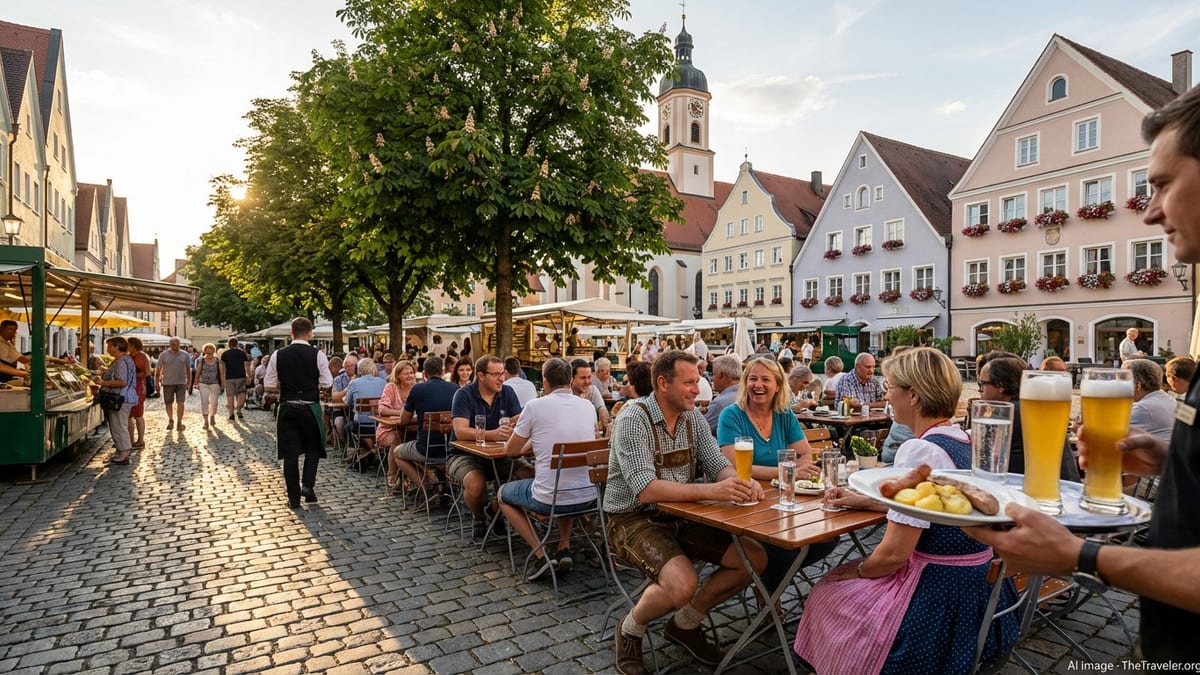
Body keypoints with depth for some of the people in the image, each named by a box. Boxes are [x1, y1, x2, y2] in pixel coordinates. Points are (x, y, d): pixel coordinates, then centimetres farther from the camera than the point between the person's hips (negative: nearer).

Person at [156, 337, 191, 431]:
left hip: (181, 383, 0)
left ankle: (179, 422, 1)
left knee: (180, 403, -6)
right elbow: (159, 369, 3)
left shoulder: (185, 355, 3)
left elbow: (188, 369, 8)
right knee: (168, 403, 9)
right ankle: (170, 420, 28)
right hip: (167, 383, 0)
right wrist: (157, 383, 0)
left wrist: (188, 382, 6)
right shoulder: (163, 355, 0)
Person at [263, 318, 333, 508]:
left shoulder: (279, 355, -3)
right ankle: (308, 485, 2)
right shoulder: (317, 355, -9)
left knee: (290, 452, 9)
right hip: (311, 408, -1)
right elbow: (327, 383, -8)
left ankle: (294, 497, 14)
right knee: (313, 448, 18)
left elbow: (269, 386, 0)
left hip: (287, 409, 2)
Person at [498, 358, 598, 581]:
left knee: (503, 493, 25)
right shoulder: (588, 407, 5)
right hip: (588, 497, 5)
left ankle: (541, 555, 11)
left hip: (549, 499, -5)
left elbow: (511, 451, 3)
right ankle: (564, 550, 25)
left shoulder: (535, 406, -8)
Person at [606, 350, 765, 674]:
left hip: (681, 515, 7)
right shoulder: (633, 419, -20)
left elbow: (718, 464, 1)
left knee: (754, 558, -4)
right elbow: (646, 490, -30)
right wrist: (710, 491, -38)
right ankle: (631, 629, 4)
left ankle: (686, 623, 17)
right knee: (682, 583, -31)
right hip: (634, 518, -7)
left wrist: (742, 482, -22)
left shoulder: (693, 417, 2)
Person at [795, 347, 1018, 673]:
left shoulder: (919, 450, -25)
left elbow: (893, 554, -23)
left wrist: (859, 569, -4)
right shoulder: (962, 439, 3)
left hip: (939, 599, -9)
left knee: (825, 596, 11)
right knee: (842, 581, 24)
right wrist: (861, 500, 21)